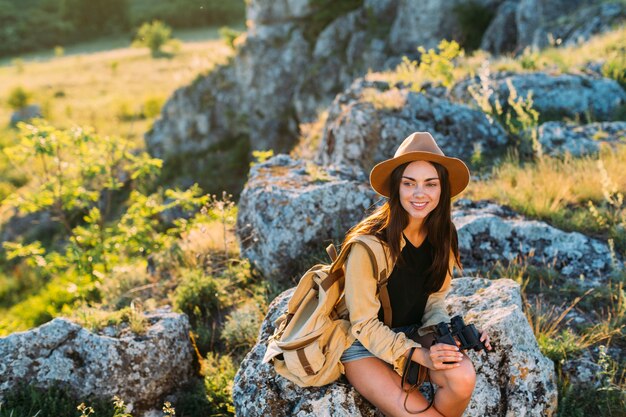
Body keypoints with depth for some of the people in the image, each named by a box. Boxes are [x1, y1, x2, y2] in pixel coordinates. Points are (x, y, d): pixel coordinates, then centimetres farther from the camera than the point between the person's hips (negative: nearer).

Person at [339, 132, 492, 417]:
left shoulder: (443, 237, -8)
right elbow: (364, 325, -17)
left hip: (415, 333, 5)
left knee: (463, 377, -26)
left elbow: (434, 300, 5)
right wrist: (420, 355, -26)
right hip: (365, 345, -4)